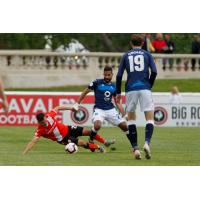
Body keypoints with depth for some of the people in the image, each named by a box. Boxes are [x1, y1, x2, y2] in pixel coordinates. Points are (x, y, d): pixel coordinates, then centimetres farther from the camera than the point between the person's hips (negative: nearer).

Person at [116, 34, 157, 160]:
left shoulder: (126, 56, 14)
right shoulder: (147, 55, 11)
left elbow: (119, 76, 9)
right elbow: (154, 72, -1)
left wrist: (118, 93, 18)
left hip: (131, 89, 1)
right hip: (145, 88, -1)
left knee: (131, 118, 15)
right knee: (150, 118, 1)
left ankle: (135, 148, 6)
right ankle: (147, 143, -25)